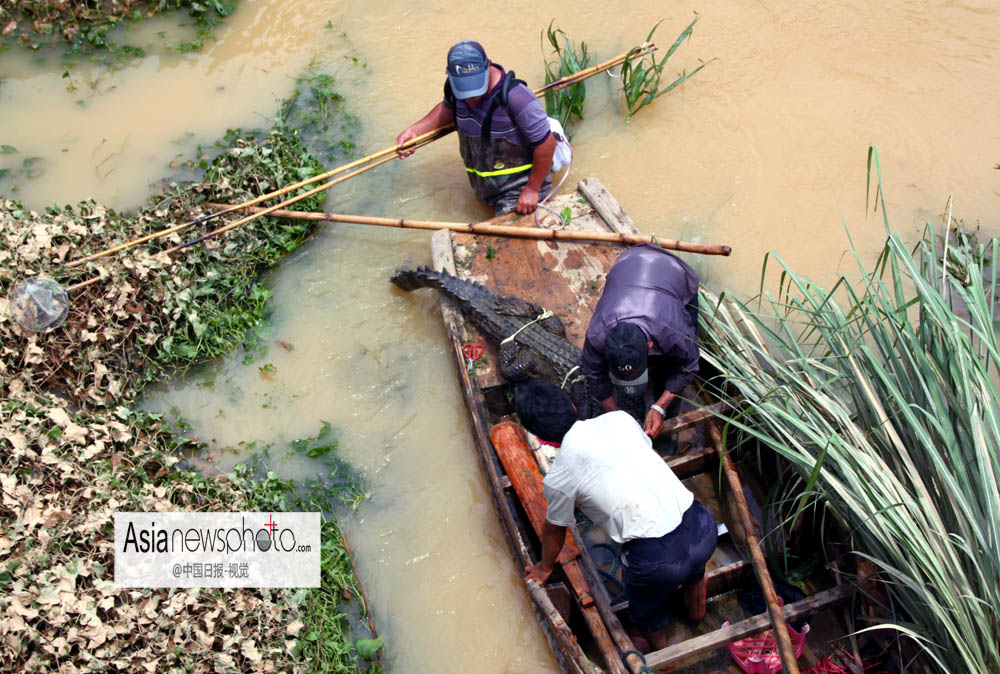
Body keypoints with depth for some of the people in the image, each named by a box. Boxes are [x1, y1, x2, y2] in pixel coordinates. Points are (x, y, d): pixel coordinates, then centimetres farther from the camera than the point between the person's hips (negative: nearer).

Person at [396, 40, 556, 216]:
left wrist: (532, 190, -20)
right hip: (486, 187, 8)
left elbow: (547, 144, -27)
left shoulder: (516, 98, -35)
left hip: (517, 189, -8)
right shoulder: (455, 86, -13)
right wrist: (414, 130, 0)